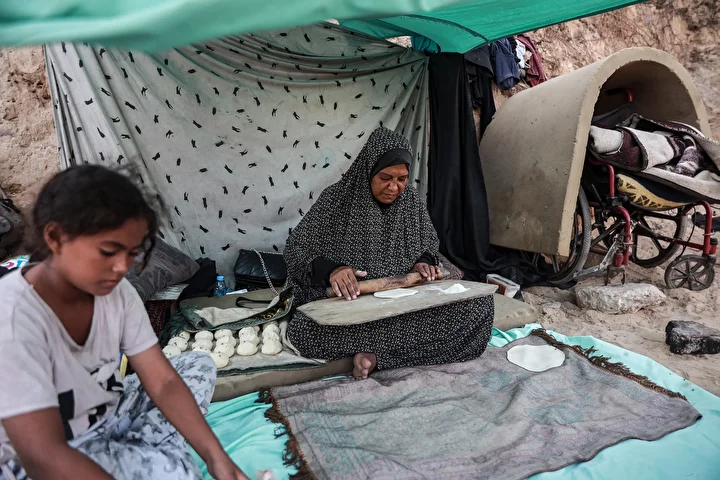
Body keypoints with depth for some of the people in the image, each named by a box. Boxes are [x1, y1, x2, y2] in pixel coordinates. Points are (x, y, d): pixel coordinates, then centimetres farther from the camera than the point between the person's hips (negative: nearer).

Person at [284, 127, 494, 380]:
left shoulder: (411, 200, 2)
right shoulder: (338, 198, -9)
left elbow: (429, 244, 16)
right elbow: (296, 248, -9)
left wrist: (423, 262, -10)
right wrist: (330, 269, -30)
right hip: (349, 300, -3)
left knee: (479, 305, -18)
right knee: (304, 329, -34)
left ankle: (376, 354, -21)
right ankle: (399, 346, -16)